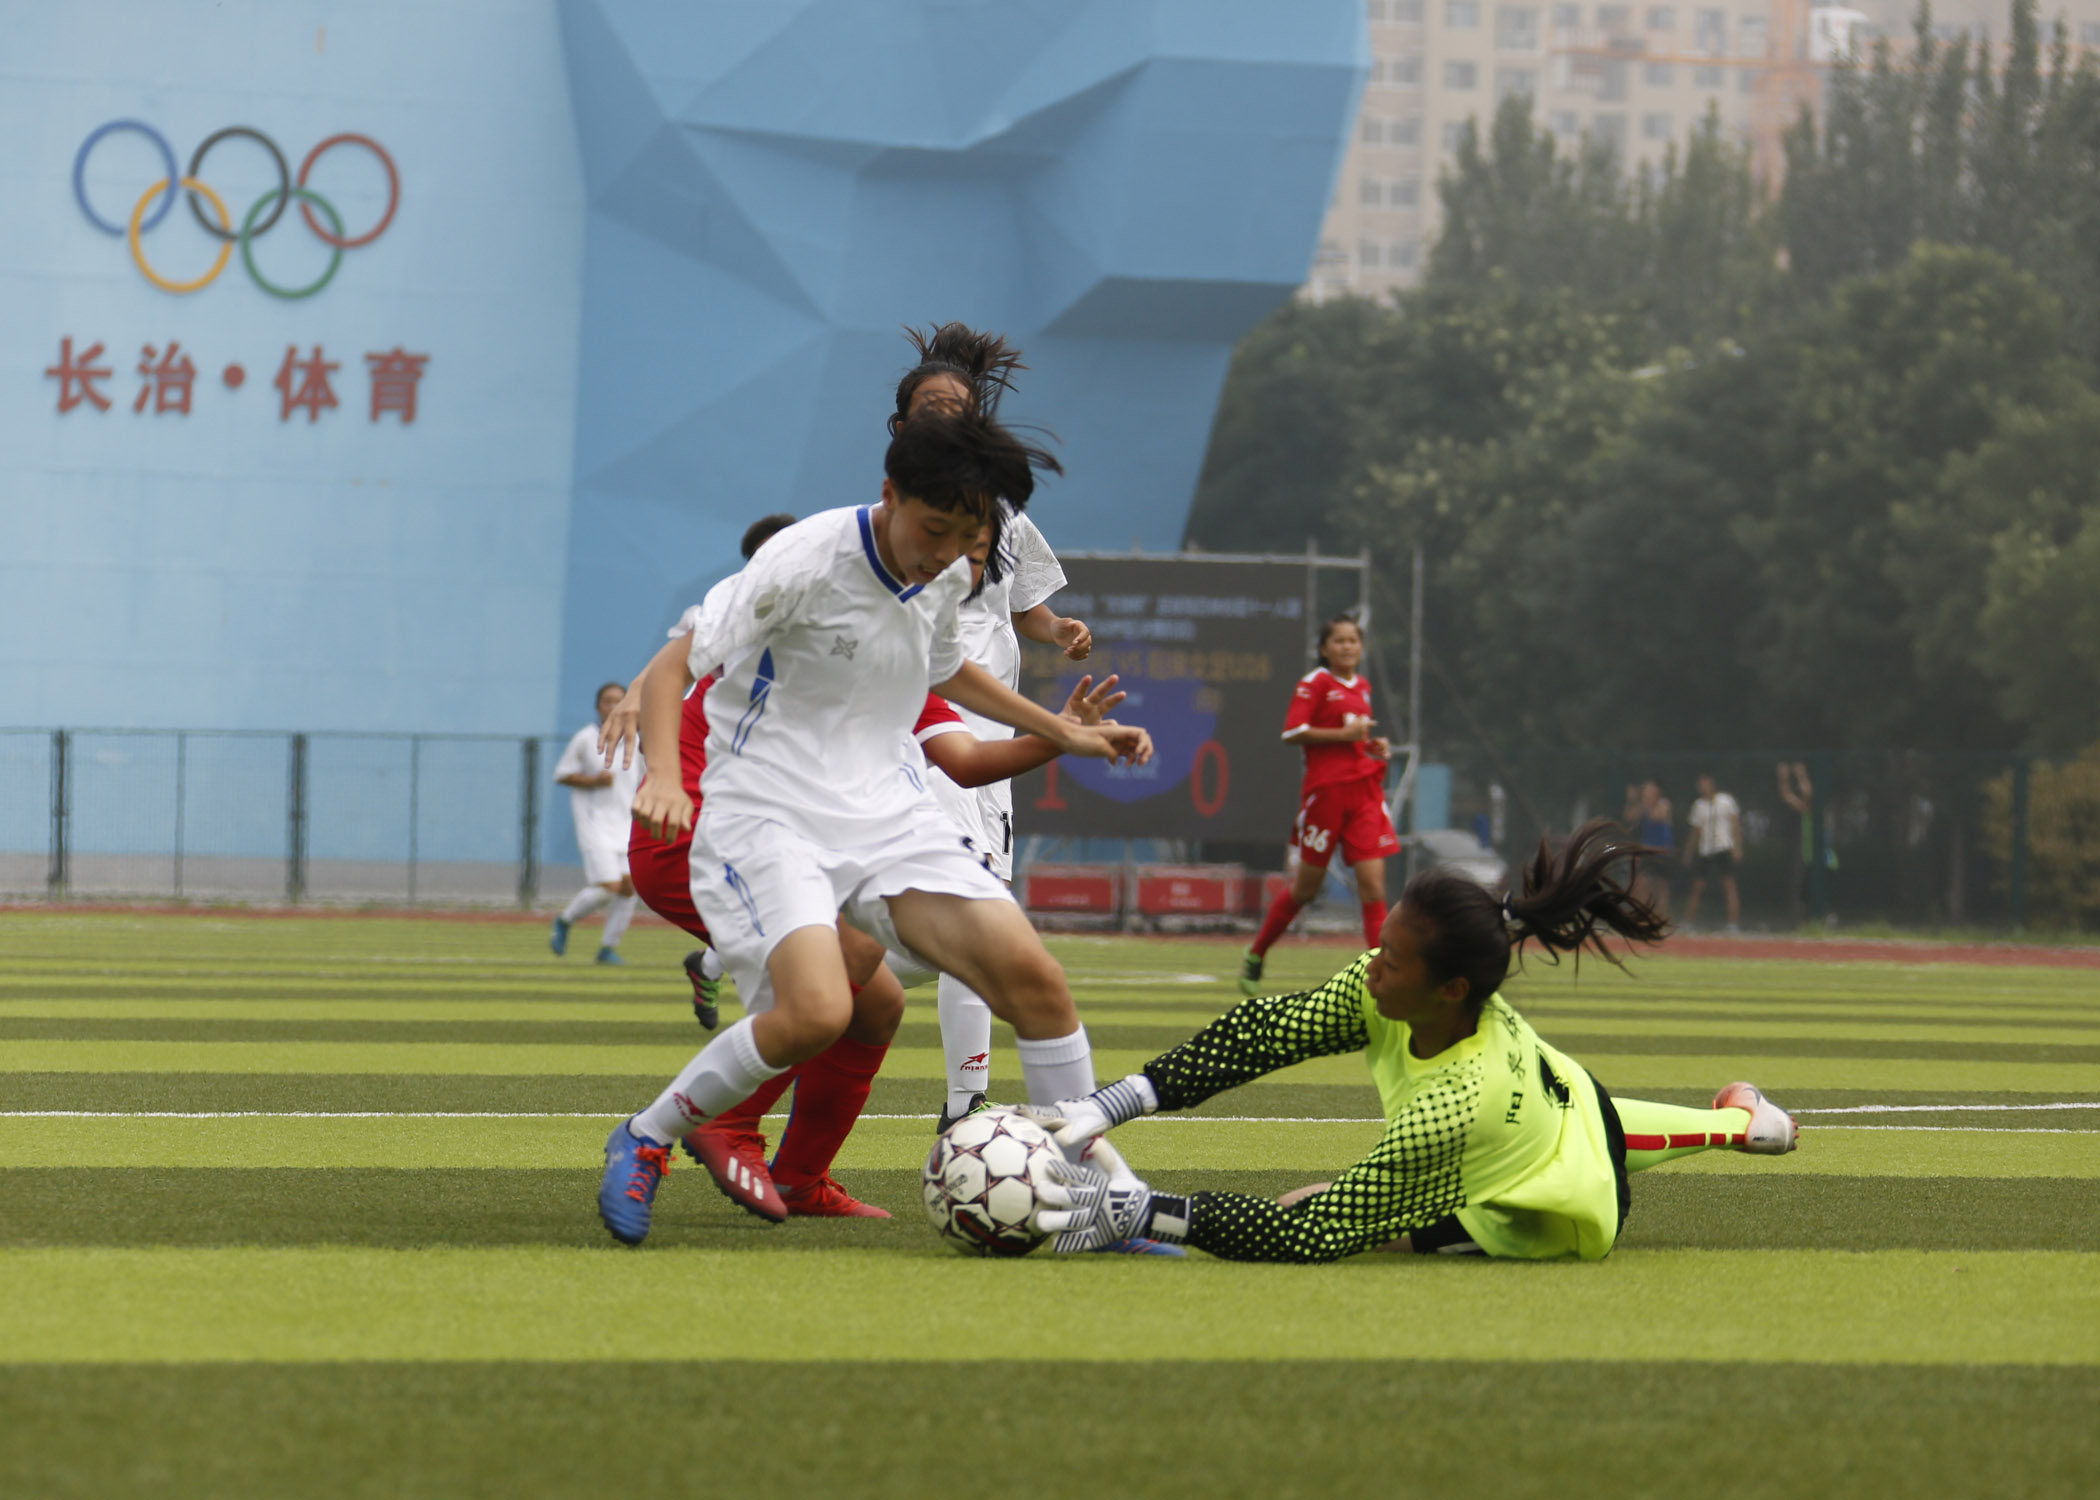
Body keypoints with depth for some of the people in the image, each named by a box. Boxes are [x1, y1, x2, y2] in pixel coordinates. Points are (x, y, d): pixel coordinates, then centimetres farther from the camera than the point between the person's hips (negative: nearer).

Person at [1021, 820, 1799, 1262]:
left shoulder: (1455, 1108, -50)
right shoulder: (1390, 989, -31)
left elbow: (1313, 1233, -51)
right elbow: (1264, 1030, -27)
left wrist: (1142, 1210, -56)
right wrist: (1116, 1103, -38)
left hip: (1572, 1211, -7)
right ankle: (1740, 1119, 65)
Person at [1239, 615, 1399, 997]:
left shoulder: (1362, 687, 15)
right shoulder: (1315, 683, -5)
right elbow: (1292, 732, -14)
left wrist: (1374, 744, 9)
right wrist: (1345, 734, -18)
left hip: (1365, 790, 5)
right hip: (1326, 790, -5)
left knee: (1373, 885, -7)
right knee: (1306, 888, 5)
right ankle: (1254, 958, 24)